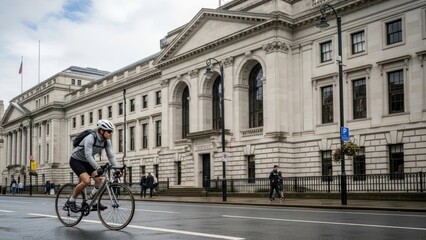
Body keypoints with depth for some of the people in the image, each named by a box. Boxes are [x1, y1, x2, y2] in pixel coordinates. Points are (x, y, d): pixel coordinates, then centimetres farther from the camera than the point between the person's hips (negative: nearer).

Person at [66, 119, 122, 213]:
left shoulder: (107, 141, -9)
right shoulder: (90, 138, -29)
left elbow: (111, 156, -11)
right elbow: (88, 155, -40)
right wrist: (98, 168, -51)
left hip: (87, 162, 7)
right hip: (76, 160, -7)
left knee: (99, 179, -10)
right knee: (86, 180, -25)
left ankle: (94, 203, 4)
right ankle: (70, 201, -8)